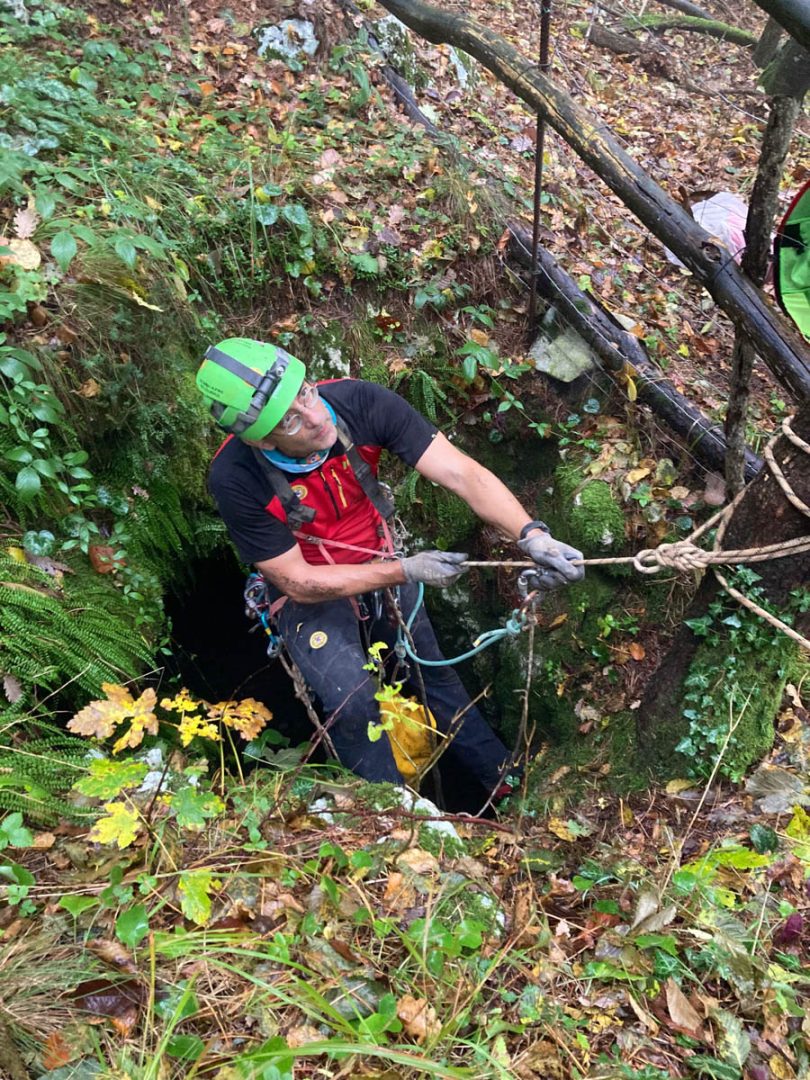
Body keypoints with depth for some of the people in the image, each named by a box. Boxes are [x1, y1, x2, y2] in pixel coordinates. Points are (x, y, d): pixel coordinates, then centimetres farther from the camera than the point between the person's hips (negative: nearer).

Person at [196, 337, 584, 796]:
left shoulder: (358, 401, -29)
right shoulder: (236, 479, -32)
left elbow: (462, 472, -31)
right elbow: (298, 582, -24)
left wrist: (531, 535, -45)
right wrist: (405, 572, -29)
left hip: (381, 561, 3)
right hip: (308, 590, -3)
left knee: (434, 674, 17)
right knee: (354, 704, -20)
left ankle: (505, 778, 42)